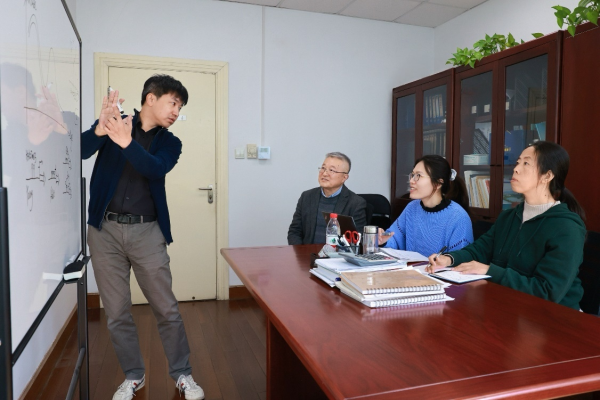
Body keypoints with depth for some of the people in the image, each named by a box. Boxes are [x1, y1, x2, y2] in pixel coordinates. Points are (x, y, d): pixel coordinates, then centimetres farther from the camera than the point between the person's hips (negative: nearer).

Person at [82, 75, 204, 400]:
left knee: (167, 309, 3)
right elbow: (80, 151, -13)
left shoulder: (170, 142, 6)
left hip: (146, 231, 1)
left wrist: (126, 142, -31)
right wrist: (99, 129, -33)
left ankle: (182, 374, 22)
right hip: (105, 230, 0)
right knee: (117, 313, 8)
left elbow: (156, 169, -15)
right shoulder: (114, 124, 3)